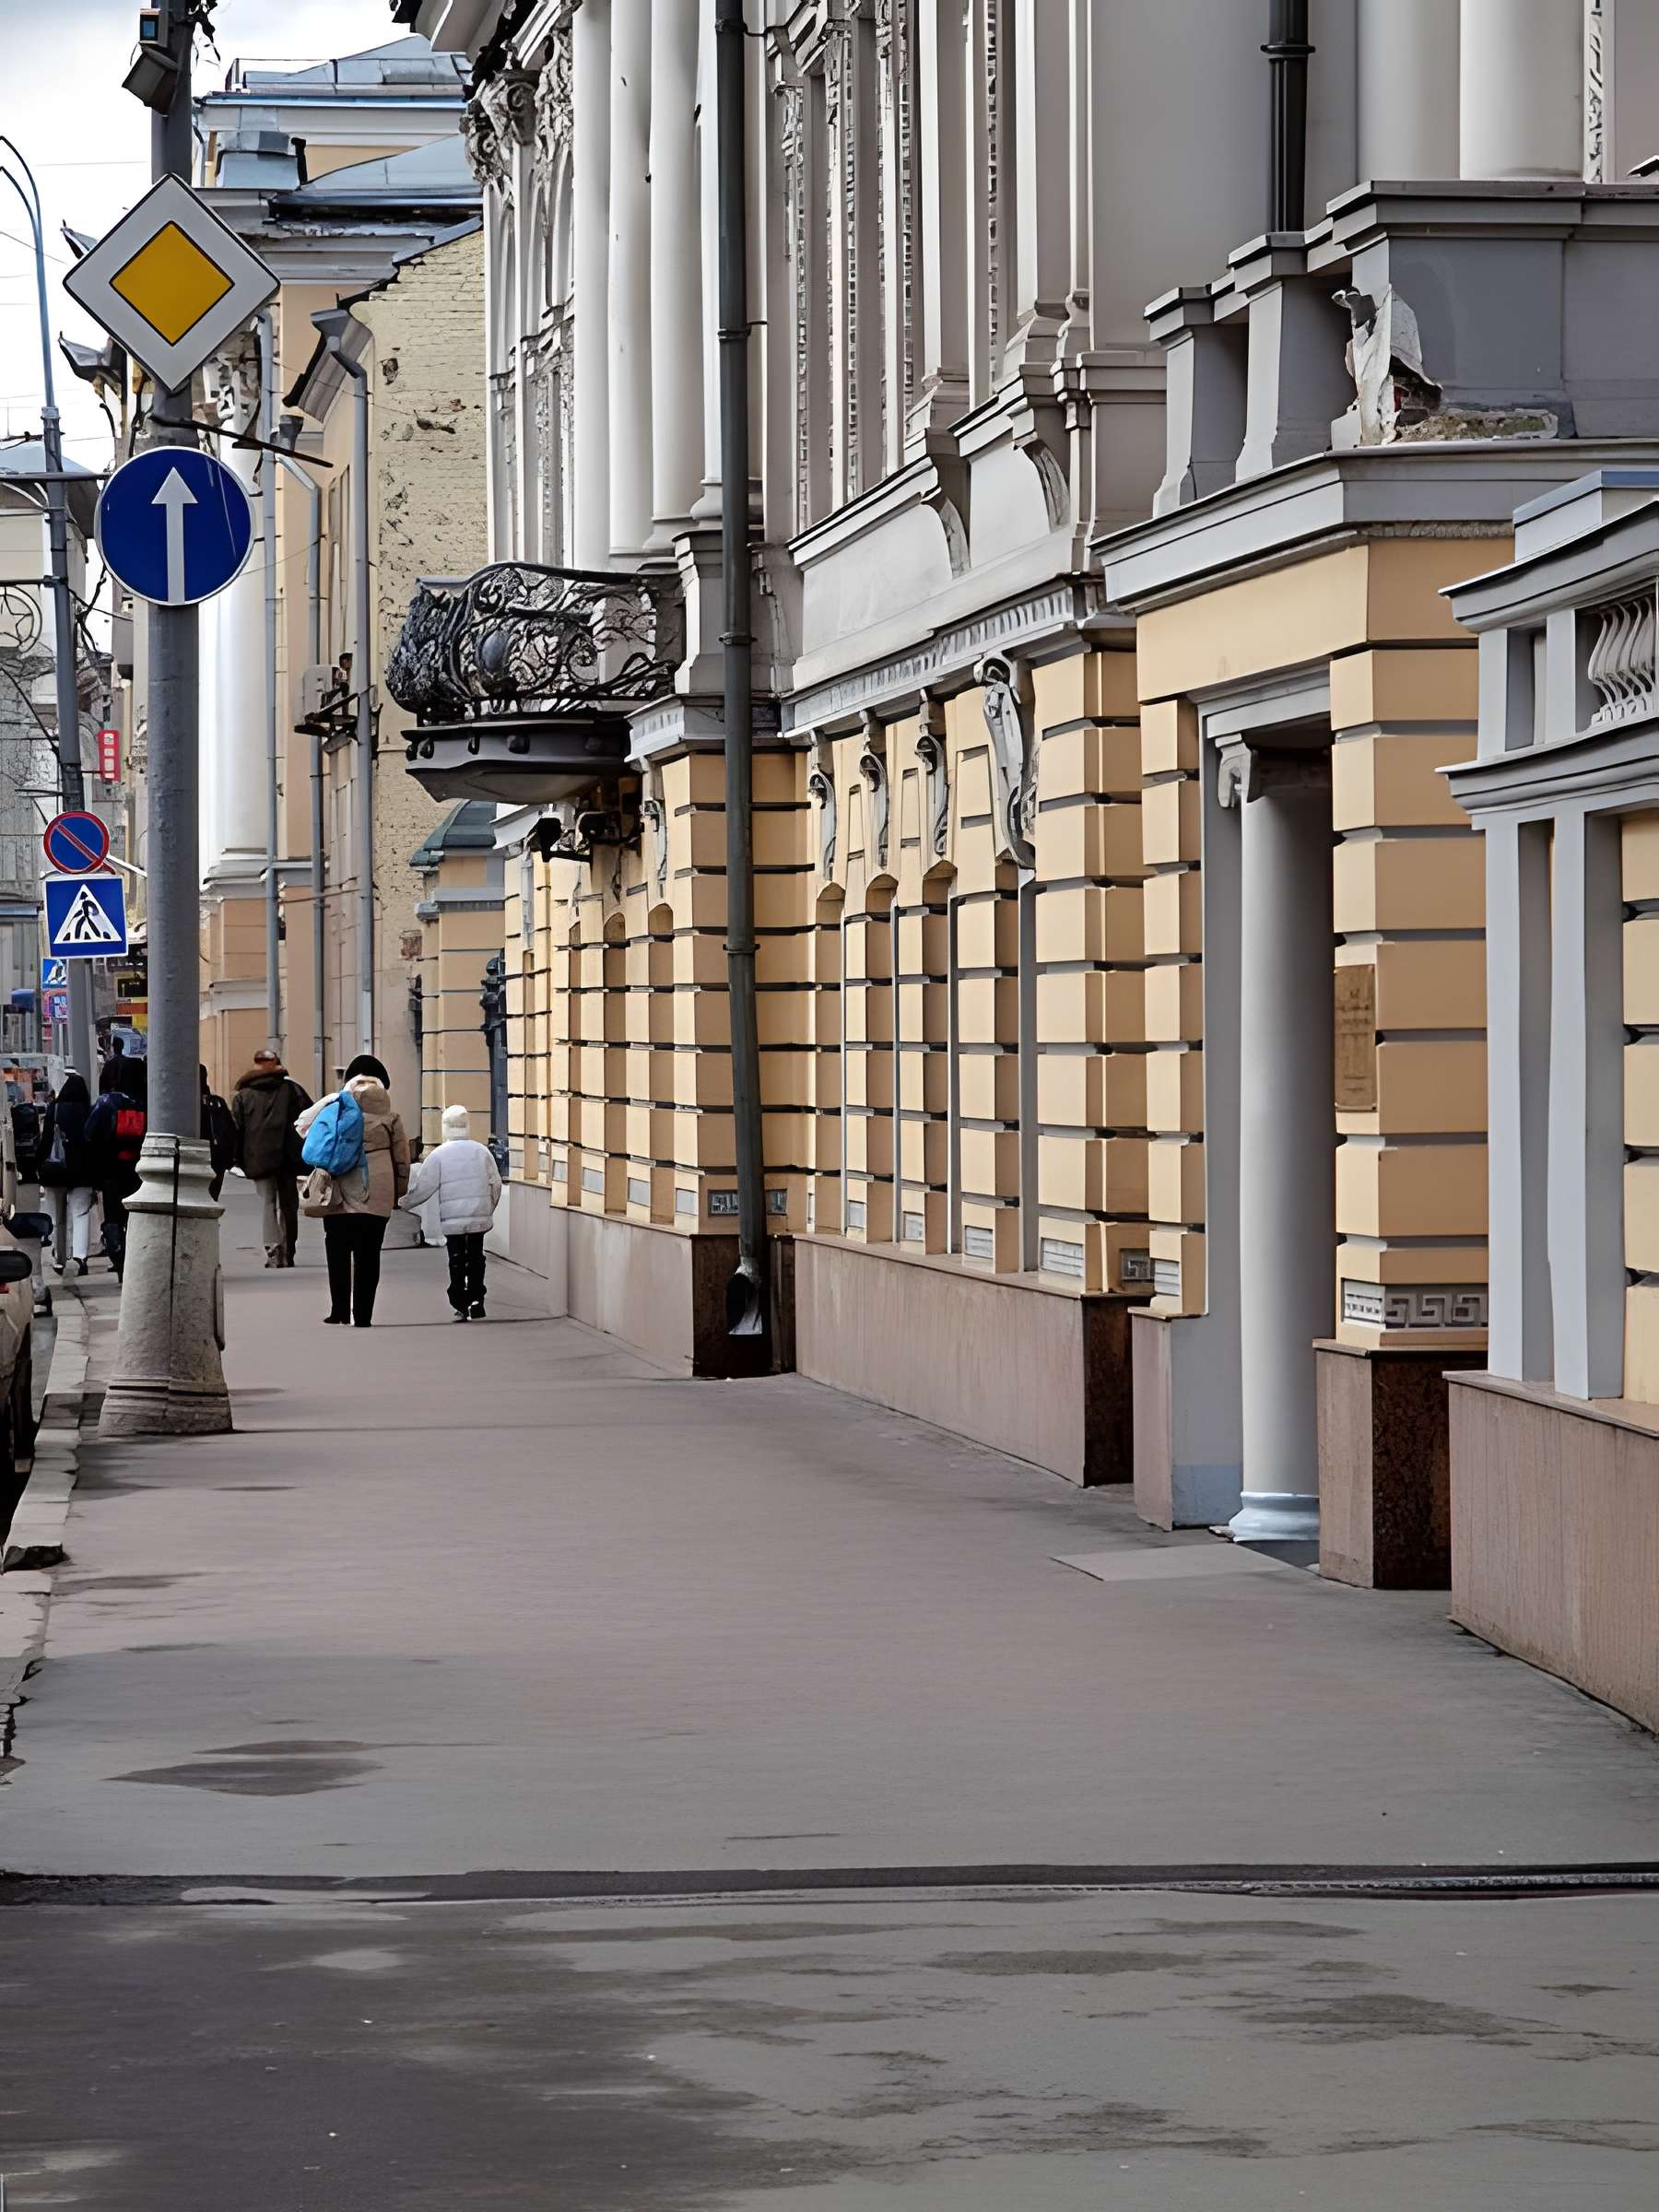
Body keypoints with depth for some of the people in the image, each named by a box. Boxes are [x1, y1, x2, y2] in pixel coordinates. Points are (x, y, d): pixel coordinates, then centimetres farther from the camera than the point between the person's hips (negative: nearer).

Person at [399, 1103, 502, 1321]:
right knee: (476, 1258, 11)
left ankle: (459, 1305, 2)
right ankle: (476, 1304, 9)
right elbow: (495, 1183, 7)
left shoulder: (439, 1155, -6)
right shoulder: (481, 1151, 2)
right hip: (479, 1217, 2)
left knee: (457, 1260, 6)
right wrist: (489, 1209, 22)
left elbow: (422, 1187, -4)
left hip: (452, 1218, -2)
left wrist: (405, 1202, 12)